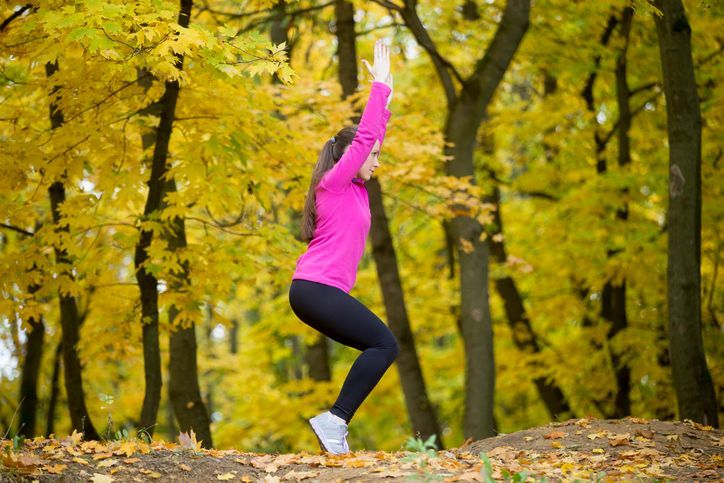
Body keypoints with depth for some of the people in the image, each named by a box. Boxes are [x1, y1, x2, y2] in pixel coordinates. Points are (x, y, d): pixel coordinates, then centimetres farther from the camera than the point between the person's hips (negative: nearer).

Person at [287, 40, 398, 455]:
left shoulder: (355, 190, 19)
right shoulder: (333, 184, -5)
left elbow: (372, 137, 27)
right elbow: (364, 137, -8)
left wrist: (386, 96, 23)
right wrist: (380, 84, -3)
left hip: (318, 291, 10)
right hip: (316, 287, -10)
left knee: (379, 348, 9)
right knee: (386, 345, -14)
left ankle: (336, 422, 5)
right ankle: (335, 420, -18)